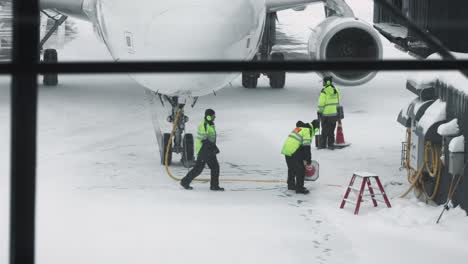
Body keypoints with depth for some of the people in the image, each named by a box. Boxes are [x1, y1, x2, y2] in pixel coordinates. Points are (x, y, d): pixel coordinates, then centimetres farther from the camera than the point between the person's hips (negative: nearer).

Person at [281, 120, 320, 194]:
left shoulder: (300, 127, 20)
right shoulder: (308, 131, -10)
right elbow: (306, 146, -15)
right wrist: (308, 159, -6)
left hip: (286, 148, 9)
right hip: (293, 152, -9)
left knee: (292, 168, 24)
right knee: (300, 169, -2)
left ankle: (291, 185, 38)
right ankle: (299, 188, 1)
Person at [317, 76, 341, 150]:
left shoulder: (324, 91, -15)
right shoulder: (335, 90, 3)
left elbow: (321, 103, -15)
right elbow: (338, 101, 11)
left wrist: (319, 112, -6)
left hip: (326, 114, -5)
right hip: (334, 113, 5)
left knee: (324, 130, 7)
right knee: (331, 130, 13)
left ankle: (322, 144, 13)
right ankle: (331, 144, 14)